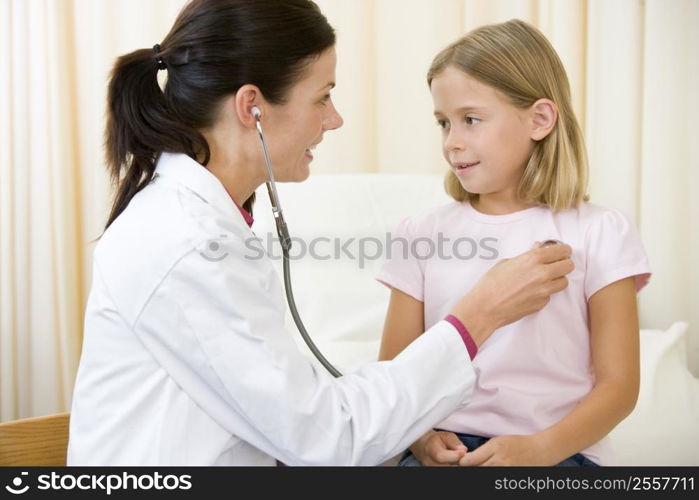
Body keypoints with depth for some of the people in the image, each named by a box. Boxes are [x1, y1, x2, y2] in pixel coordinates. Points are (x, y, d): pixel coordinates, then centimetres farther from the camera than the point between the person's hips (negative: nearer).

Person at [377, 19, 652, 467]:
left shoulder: (599, 232, 2)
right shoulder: (424, 234, 9)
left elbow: (618, 385, 0)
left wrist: (540, 448, -16)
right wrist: (421, 439, -13)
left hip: (560, 450, -1)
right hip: (447, 449, 2)